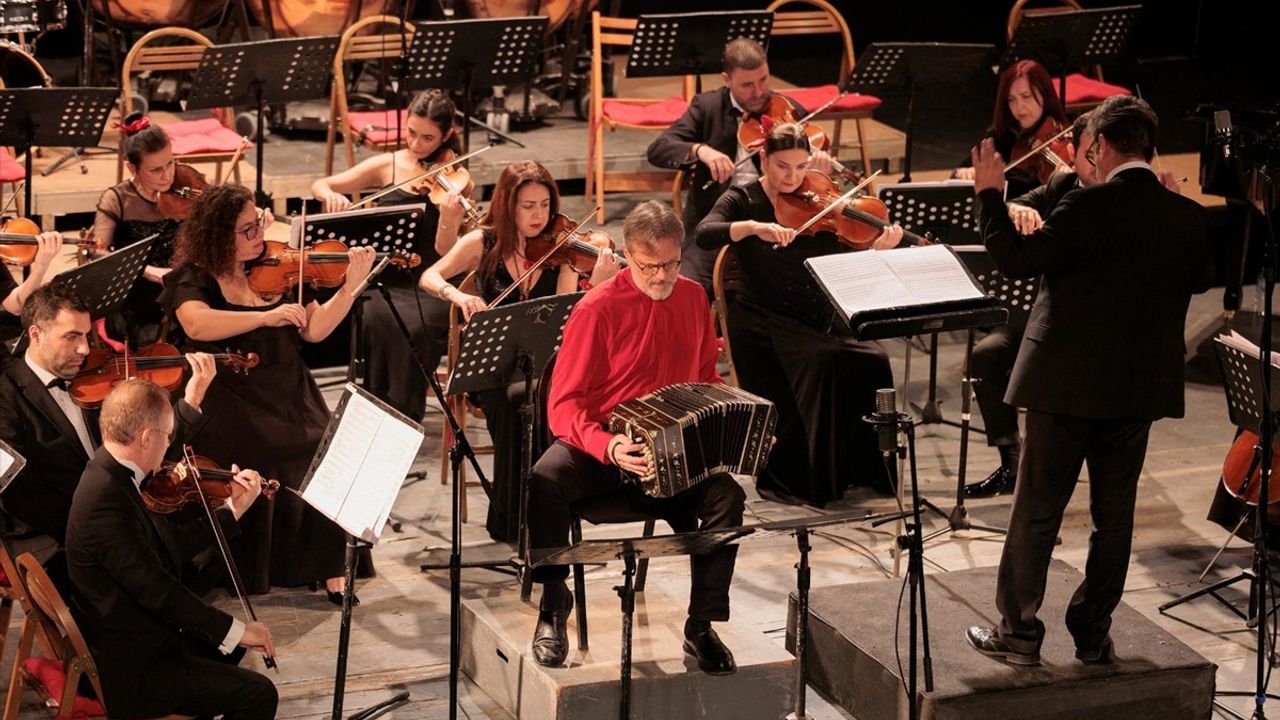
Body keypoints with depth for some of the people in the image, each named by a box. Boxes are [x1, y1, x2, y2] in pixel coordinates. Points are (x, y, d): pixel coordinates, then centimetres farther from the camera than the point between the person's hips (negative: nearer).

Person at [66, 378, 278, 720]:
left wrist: (234, 508, 14)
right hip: (128, 672, -11)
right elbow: (155, 588, -29)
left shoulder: (111, 475, 3)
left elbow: (174, 543, 12)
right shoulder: (106, 498, -28)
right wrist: (235, 630, -24)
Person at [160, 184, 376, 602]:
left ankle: (331, 565, -12)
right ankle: (248, 569, -12)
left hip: (286, 391, 4)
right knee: (267, 456, -30)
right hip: (230, 400, -4)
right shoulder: (193, 277, -1)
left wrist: (351, 285, -7)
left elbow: (314, 330, 6)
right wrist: (266, 316, -25)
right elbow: (196, 323, -23)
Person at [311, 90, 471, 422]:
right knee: (376, 322, -31)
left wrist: (449, 217, -30)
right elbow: (318, 186, 9)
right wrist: (331, 195, -15)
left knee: (414, 328, -33)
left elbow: (443, 251, -9)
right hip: (384, 280, 2)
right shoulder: (387, 166, 7)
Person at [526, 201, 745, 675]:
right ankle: (553, 602, -9)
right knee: (545, 482, -34)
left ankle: (702, 627, -13)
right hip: (601, 445, -3)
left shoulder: (692, 298, 5)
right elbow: (564, 404, -15)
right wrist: (609, 447, -33)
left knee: (726, 494, -27)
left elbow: (707, 379, 19)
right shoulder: (597, 308, -12)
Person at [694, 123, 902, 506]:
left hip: (817, 318, 4)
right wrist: (754, 226, -36)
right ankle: (780, 478, -16)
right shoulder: (742, 200, 0)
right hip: (764, 323, -3)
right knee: (819, 360, -31)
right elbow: (705, 235, -21)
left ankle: (869, 469, -4)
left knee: (873, 362, -23)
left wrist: (879, 248, -19)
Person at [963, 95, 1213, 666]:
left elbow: (1015, 260, -19)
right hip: (1140, 388, 5)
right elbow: (1201, 279, 16)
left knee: (1037, 509, 7)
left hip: (1067, 383, -5)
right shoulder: (1184, 215, -2)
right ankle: (1093, 634, 20)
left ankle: (1020, 633, 12)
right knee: (1114, 513, 15)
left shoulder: (1089, 207, -19)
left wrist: (990, 196, -7)